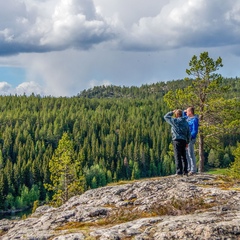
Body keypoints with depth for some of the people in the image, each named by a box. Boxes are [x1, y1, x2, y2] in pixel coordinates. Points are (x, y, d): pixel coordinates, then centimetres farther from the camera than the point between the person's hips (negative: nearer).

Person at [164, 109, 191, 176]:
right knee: (183, 156, 12)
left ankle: (179, 172, -10)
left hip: (177, 140, -6)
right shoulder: (186, 122, 14)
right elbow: (188, 133, 15)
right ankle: (185, 171, 13)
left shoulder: (175, 121, -5)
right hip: (184, 141, 7)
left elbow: (166, 117, 7)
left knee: (178, 156, -7)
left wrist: (172, 112, 17)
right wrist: (187, 142, 20)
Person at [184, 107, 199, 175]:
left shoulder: (194, 119, -13)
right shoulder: (188, 118, 13)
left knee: (191, 154, -7)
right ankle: (189, 168, 18)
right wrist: (184, 112, 18)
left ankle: (193, 169, -3)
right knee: (186, 154, 12)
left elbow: (195, 131, -18)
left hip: (190, 138, -9)